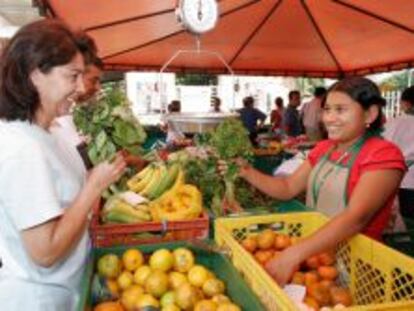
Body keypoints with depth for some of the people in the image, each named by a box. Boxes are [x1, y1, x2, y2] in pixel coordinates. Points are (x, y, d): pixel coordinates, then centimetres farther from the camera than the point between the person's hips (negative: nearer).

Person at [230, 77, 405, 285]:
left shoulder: (384, 155, -14)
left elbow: (357, 217, -27)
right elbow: (288, 188, 7)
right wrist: (247, 172, -9)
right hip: (312, 252, 6)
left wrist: (294, 254, -37)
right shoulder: (323, 149, 7)